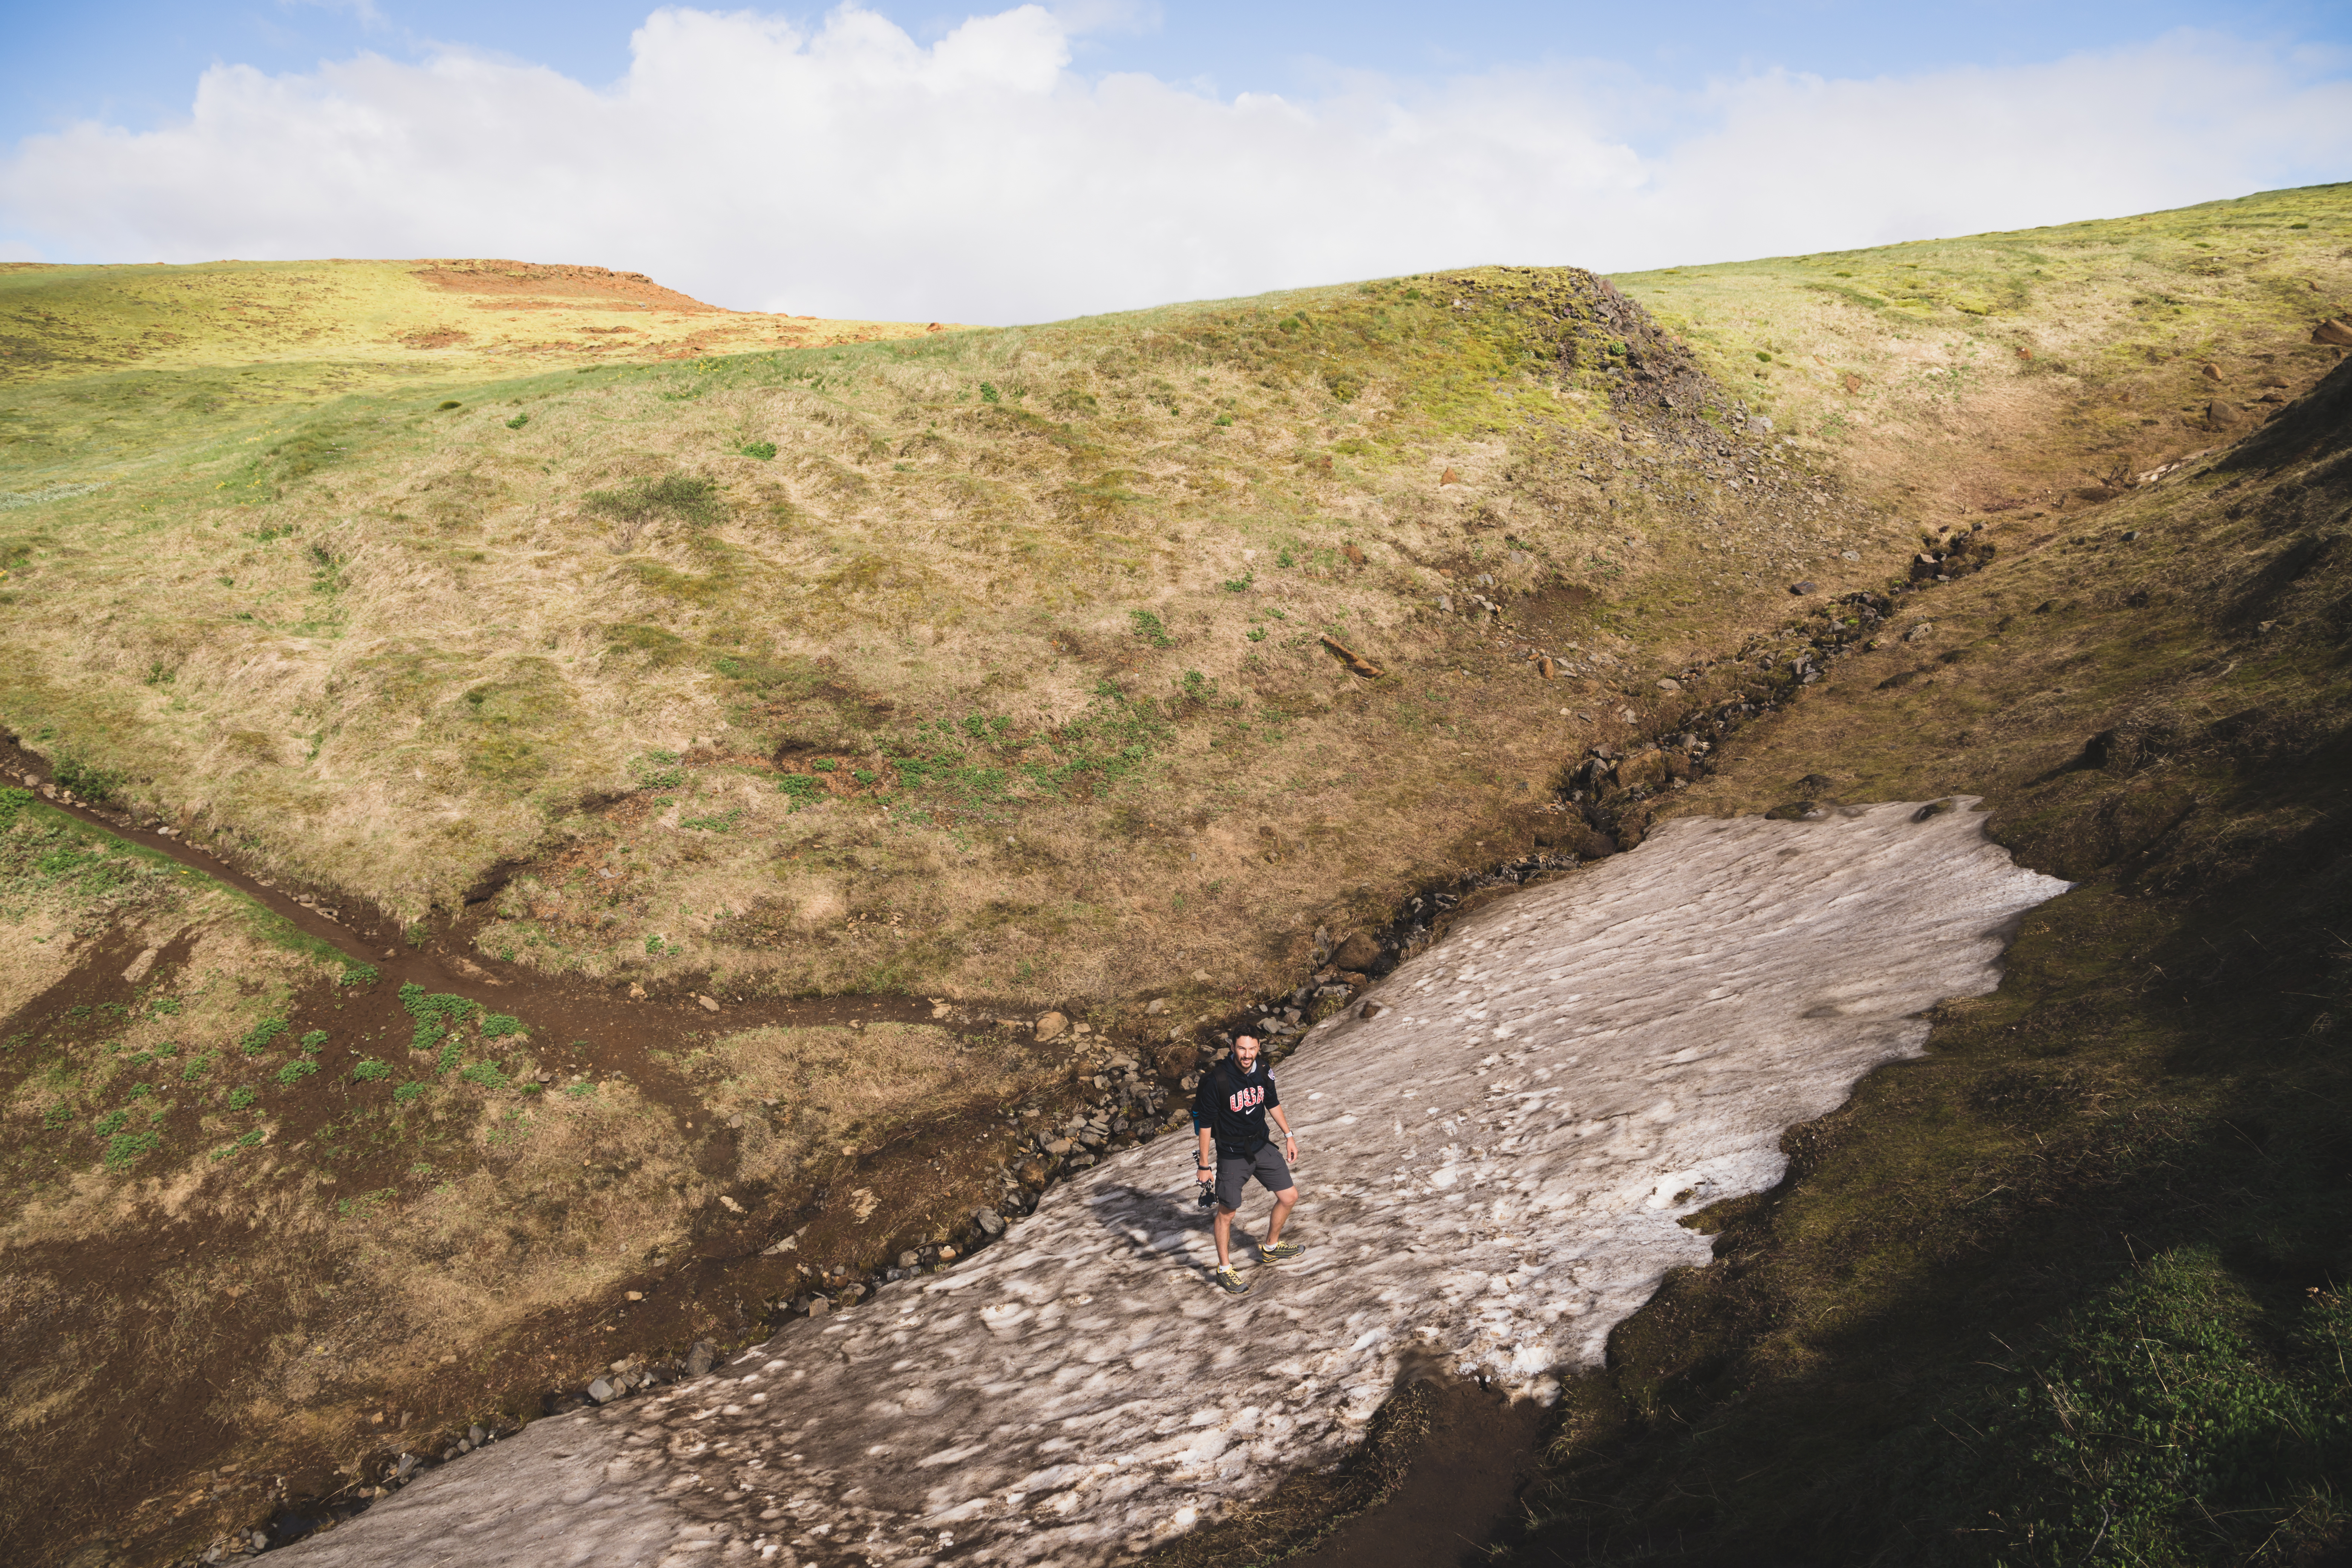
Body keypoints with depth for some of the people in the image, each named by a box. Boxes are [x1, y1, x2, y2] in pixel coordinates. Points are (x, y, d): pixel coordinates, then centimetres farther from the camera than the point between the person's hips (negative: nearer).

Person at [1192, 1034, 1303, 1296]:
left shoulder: (1263, 1072, -7)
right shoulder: (1217, 1080, -24)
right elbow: (1205, 1123, -17)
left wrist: (1288, 1135, 13)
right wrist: (1205, 1165, -13)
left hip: (1261, 1146, 6)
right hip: (1231, 1155, -6)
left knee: (1290, 1197, 11)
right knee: (1227, 1213, 4)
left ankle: (1270, 1248, 35)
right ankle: (1224, 1271, 23)